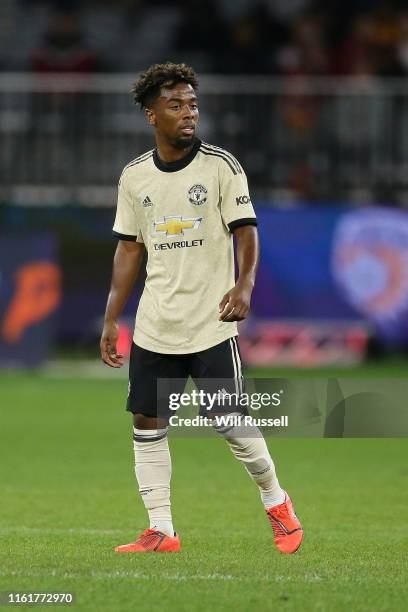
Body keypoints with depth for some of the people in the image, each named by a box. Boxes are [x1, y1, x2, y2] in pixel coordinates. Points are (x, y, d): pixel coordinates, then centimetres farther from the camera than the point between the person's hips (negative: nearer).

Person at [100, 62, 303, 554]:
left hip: (210, 324, -4)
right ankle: (160, 532, 7)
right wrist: (111, 320, 10)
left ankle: (276, 503, 19)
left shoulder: (221, 165, -4)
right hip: (153, 327, 4)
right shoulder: (135, 176, 7)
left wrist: (244, 284, -23)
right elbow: (129, 247, 13)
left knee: (231, 423, -4)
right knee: (146, 424, 1)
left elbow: (245, 230, -5)